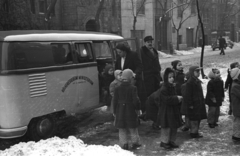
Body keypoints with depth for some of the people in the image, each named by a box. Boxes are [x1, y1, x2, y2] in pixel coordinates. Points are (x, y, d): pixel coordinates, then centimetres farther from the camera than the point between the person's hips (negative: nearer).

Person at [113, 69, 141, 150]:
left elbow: (115, 101, -2)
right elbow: (136, 100, -13)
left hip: (120, 111, 2)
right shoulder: (133, 88, -11)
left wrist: (115, 112, 7)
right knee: (133, 128, 14)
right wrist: (138, 108, 3)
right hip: (131, 111, -1)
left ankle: (124, 144, 10)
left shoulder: (117, 88, -3)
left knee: (122, 129, 10)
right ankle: (135, 142, 22)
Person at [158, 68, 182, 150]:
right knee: (167, 127, 0)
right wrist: (176, 98, -22)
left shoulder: (172, 87, 10)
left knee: (174, 127, 14)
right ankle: (164, 141, 14)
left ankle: (171, 141, 27)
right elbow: (167, 99, -26)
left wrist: (178, 98, 2)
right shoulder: (163, 89, -19)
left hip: (174, 110, 9)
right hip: (166, 111, -9)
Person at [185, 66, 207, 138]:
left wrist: (202, 102, 19)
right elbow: (188, 95, -19)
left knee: (198, 119, 15)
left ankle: (196, 131, 26)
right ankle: (193, 132, 9)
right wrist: (190, 104, -19)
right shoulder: (189, 82, -18)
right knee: (194, 119, -2)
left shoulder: (197, 81, 12)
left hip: (199, 104, 9)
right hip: (193, 104, -9)